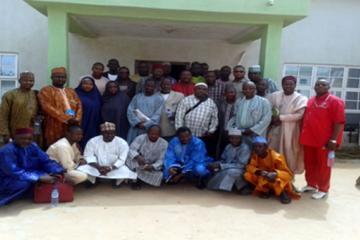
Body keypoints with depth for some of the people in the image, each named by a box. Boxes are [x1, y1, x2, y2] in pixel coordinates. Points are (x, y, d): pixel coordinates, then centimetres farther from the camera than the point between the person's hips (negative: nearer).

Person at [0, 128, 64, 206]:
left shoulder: (33, 146, -5)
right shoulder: (7, 151, -24)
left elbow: (46, 161, -4)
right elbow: (15, 172, -32)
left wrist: (57, 173, -23)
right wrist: (39, 178, -37)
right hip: (7, 181, -6)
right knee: (25, 182, -35)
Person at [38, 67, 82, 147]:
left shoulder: (71, 91, 20)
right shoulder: (46, 90, 3)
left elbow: (79, 106, 11)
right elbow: (48, 108, -10)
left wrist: (76, 119, -9)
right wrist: (67, 118, -17)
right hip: (55, 129, -5)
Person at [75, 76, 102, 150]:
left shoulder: (96, 95, 13)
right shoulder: (76, 94, 1)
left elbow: (100, 111, 15)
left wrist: (100, 125, 11)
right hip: (80, 125, -4)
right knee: (81, 143, -6)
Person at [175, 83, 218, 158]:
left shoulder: (211, 103, 11)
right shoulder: (186, 100, 3)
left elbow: (214, 118, 12)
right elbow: (179, 116, -1)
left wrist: (211, 131, 2)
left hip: (204, 138, 2)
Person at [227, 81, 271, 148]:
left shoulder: (263, 102, 1)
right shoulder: (238, 101, 16)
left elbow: (266, 118, -7)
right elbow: (234, 117, 18)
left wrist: (253, 130, -14)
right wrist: (229, 129, 3)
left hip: (255, 134, -4)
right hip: (239, 134, 4)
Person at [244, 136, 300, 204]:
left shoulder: (276, 157, -23)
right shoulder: (255, 155, -11)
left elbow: (289, 174, -21)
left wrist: (276, 173, -43)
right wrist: (259, 172, -35)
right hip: (263, 179, 4)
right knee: (247, 175, -21)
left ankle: (281, 193, -5)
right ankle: (265, 190, 0)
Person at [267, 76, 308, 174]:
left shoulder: (301, 98, -2)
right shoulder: (274, 95, 7)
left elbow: (299, 114, -13)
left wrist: (280, 117, -15)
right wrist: (272, 119, -11)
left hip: (290, 131, -3)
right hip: (275, 130, 3)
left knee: (289, 154, 3)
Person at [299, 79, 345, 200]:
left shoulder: (335, 101, -7)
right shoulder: (310, 101, 14)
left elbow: (339, 122, -13)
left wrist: (333, 139, -17)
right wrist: (303, 135, 12)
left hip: (325, 140, -6)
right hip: (309, 139, 7)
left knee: (323, 165, 4)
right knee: (309, 164, 14)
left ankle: (323, 189, 16)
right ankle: (311, 185, 29)